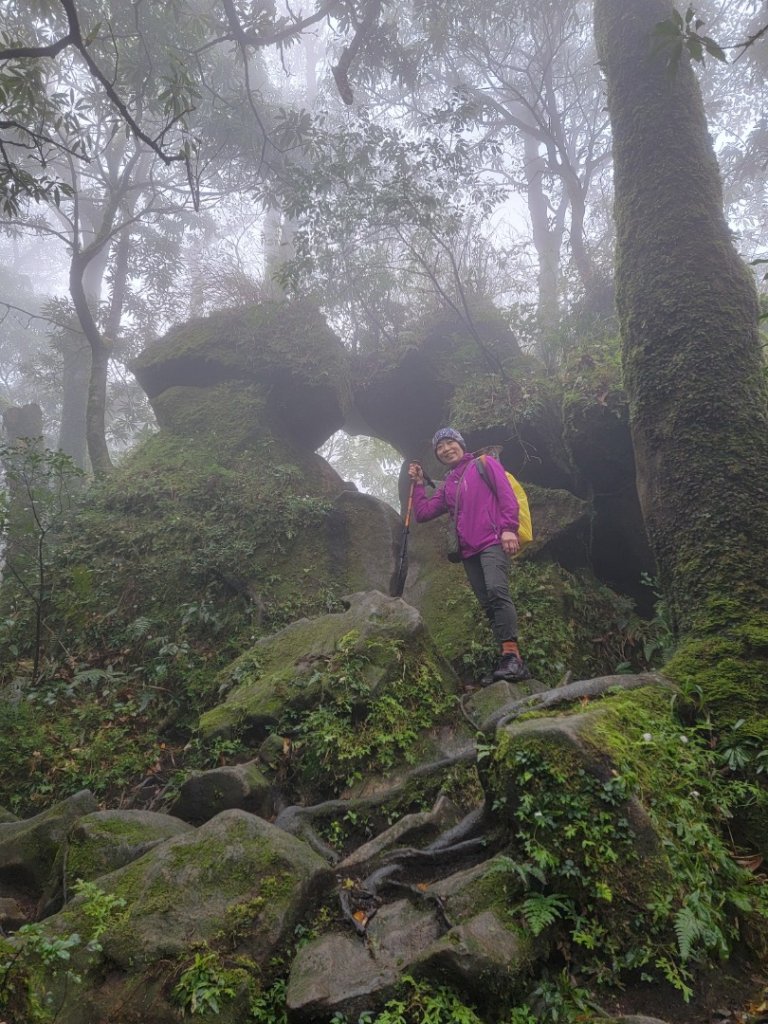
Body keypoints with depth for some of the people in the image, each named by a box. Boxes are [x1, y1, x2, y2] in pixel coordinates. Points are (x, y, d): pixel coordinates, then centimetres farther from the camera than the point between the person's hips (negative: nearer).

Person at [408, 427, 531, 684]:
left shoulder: (484, 464, 9)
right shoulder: (446, 486, 24)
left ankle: (512, 655, -31)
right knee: (489, 605, 0)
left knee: (497, 590, -27)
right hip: (468, 551, 7)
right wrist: (418, 483, 16)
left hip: (493, 542, -6)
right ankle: (510, 661, -1)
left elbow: (507, 495, -2)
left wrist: (508, 528, -15)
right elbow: (422, 513, 20)